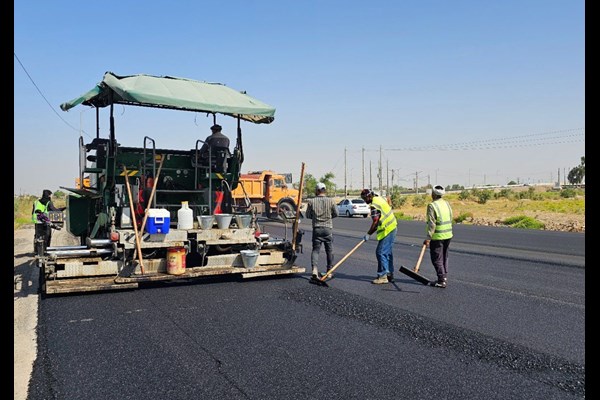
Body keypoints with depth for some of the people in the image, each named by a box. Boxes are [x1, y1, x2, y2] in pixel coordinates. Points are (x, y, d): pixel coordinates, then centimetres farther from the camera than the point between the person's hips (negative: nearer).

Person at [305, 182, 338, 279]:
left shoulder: (311, 201, -5)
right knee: (329, 250, 11)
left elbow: (308, 215, 3)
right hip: (328, 228, 0)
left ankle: (315, 269, -13)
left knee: (315, 249, 6)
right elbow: (336, 214, 4)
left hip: (316, 228, 0)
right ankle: (329, 272, 16)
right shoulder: (331, 201, -4)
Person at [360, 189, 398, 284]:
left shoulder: (374, 205, -17)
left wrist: (368, 234, -11)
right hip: (392, 227, 10)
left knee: (381, 252, -8)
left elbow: (375, 222, -18)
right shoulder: (379, 198, 11)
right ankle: (389, 274, 24)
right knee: (388, 252, 16)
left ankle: (382, 276, -6)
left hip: (387, 230, -10)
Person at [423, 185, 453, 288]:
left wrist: (428, 238, -20)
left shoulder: (432, 206, -17)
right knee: (444, 257, 19)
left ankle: (441, 281, 1)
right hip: (448, 234, 8)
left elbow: (432, 223, -21)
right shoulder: (447, 204, 6)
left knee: (437, 258, 0)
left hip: (437, 237, -8)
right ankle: (444, 277, 26)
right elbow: (450, 219, 10)